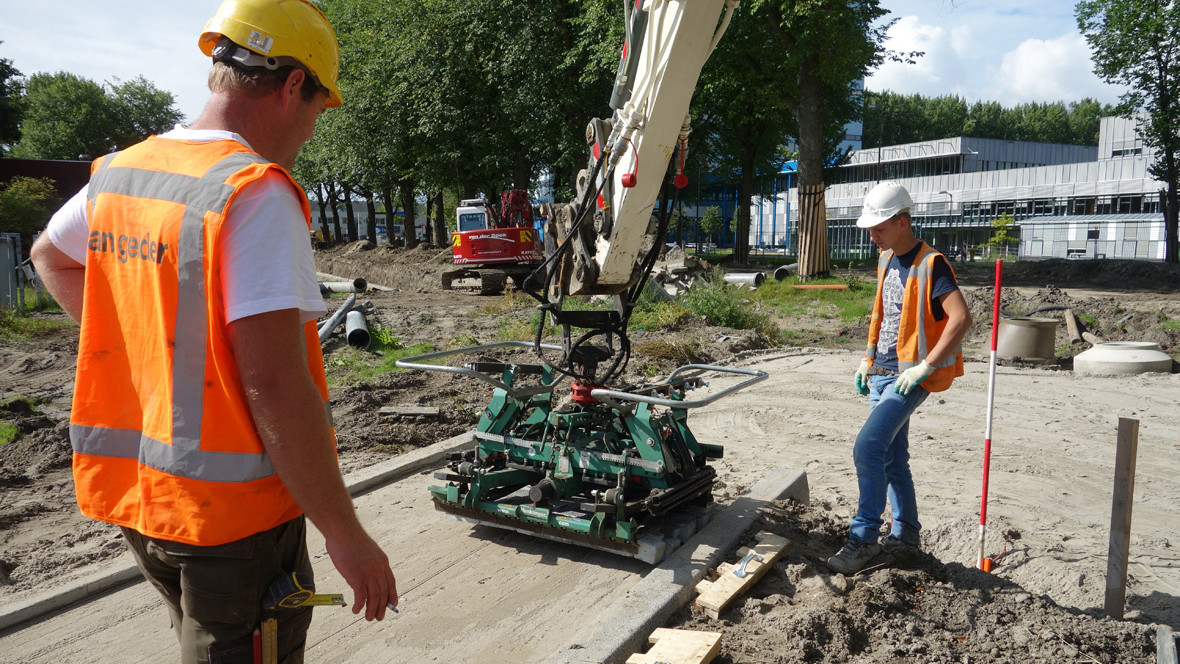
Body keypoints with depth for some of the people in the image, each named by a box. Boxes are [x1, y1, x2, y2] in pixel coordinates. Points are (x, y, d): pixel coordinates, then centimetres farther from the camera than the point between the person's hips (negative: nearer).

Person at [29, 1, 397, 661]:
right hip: (233, 511, -8)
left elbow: (50, 255, 26)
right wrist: (345, 533, -20)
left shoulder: (115, 173, 5)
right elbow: (275, 385, -27)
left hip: (132, 488, 8)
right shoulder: (258, 194, -21)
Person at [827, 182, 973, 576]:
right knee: (892, 458, 14)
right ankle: (905, 532, 29)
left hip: (909, 377, -8)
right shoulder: (886, 262, 11)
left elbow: (961, 318, -24)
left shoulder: (930, 265, -15)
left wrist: (925, 367, -24)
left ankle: (863, 539, -10)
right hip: (881, 374, 9)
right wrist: (868, 359, 15)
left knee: (868, 447, -18)